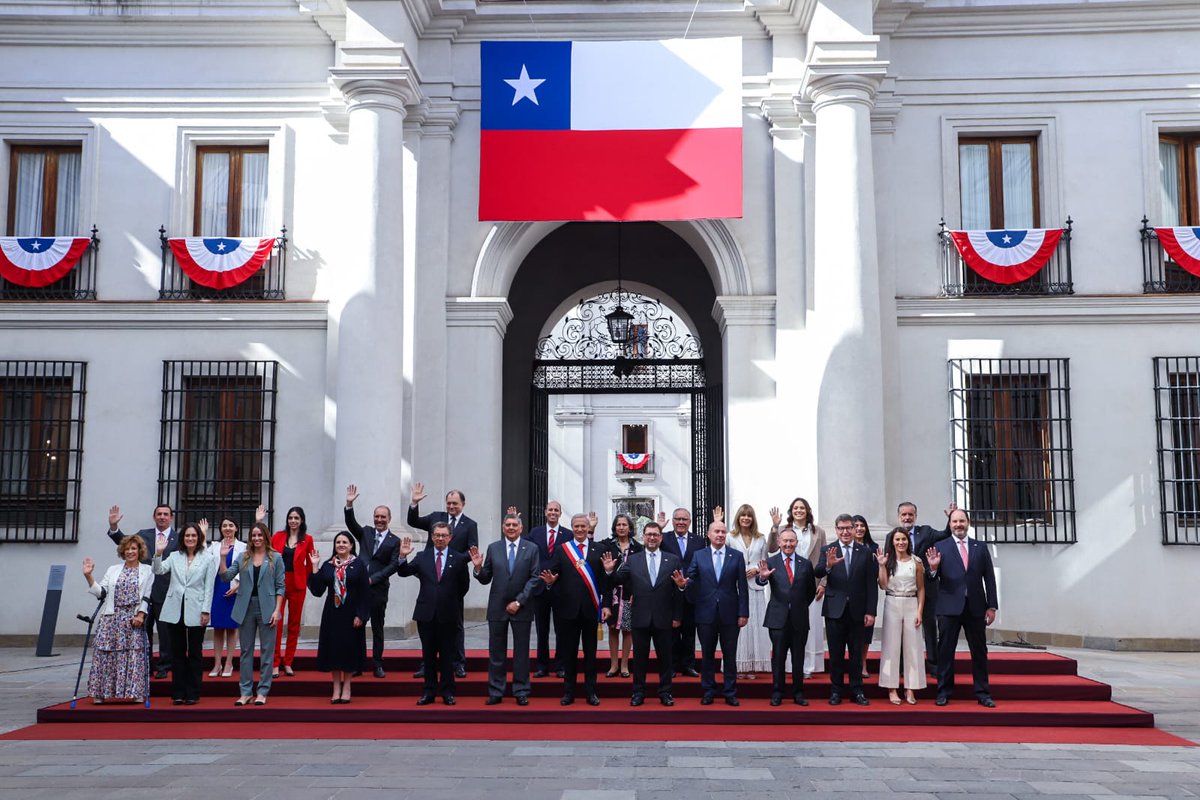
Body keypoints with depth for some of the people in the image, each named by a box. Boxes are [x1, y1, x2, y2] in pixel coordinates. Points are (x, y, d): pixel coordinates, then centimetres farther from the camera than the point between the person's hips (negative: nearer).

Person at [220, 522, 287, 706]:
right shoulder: (243, 557, 8)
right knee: (246, 650, 7)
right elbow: (226, 576, 1)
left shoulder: (275, 558, 1)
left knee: (267, 650, 1)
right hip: (246, 608, 3)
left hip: (267, 608, -3)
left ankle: (263, 691, 8)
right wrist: (223, 557, -10)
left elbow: (280, 586, -1)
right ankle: (246, 691, 13)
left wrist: (277, 610, -8)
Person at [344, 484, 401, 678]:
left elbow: (393, 566, -4)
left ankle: (377, 664, 11)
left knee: (377, 628, 4)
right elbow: (351, 524, -3)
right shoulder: (365, 533, 12)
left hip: (378, 588, -2)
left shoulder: (394, 541, 3)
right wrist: (349, 504, -17)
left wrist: (373, 579, -11)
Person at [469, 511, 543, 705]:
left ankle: (521, 692, 14)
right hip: (497, 607, 2)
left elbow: (535, 579, -5)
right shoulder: (493, 548, 5)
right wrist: (478, 567, -15)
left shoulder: (532, 548, 0)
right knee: (496, 652, 6)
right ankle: (495, 692, 14)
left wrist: (519, 602, -11)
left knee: (521, 651, 6)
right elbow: (485, 579, 6)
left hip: (522, 607, -1)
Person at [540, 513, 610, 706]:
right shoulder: (561, 550, 4)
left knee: (590, 651, 7)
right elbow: (553, 576, 2)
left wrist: (606, 605, -3)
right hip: (568, 608, 0)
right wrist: (550, 581, -21)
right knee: (569, 651, 7)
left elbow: (604, 579, 2)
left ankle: (591, 692, 14)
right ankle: (569, 692, 14)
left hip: (591, 608, 0)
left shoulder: (599, 550, 4)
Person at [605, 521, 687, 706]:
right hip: (640, 618, 0)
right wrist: (610, 571, -21)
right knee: (639, 656, 8)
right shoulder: (631, 560, 4)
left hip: (663, 618, 0)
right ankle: (638, 692, 17)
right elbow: (619, 580, -2)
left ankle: (665, 692, 19)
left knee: (665, 656, 8)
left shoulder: (673, 560, 2)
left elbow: (679, 589, 1)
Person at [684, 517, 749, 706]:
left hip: (730, 613, -1)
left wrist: (743, 612, -4)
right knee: (707, 655, 8)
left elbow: (742, 587, 1)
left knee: (730, 655, 5)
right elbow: (691, 580, 2)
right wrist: (685, 582, -22)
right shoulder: (698, 556, 5)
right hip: (706, 613, 1)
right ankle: (708, 692, 18)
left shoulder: (737, 556, 3)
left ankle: (730, 693, 14)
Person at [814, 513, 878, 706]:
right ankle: (836, 690, 16)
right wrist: (828, 565, -39)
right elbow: (817, 573, -17)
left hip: (857, 610, 1)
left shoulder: (865, 553, 2)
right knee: (836, 653, 6)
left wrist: (871, 611, -4)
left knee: (856, 653, 9)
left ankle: (857, 690, 18)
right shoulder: (828, 550, -1)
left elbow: (871, 584, 1)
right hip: (835, 609, -1)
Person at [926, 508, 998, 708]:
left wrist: (992, 606, 2)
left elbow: (989, 578, 7)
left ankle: (983, 693, 15)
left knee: (979, 651, 7)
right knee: (945, 651, 3)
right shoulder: (940, 547, 1)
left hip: (975, 607, 2)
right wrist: (933, 568, -25)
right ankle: (944, 692, 11)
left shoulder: (980, 547, 8)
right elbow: (934, 577, -3)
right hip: (949, 607, -2)